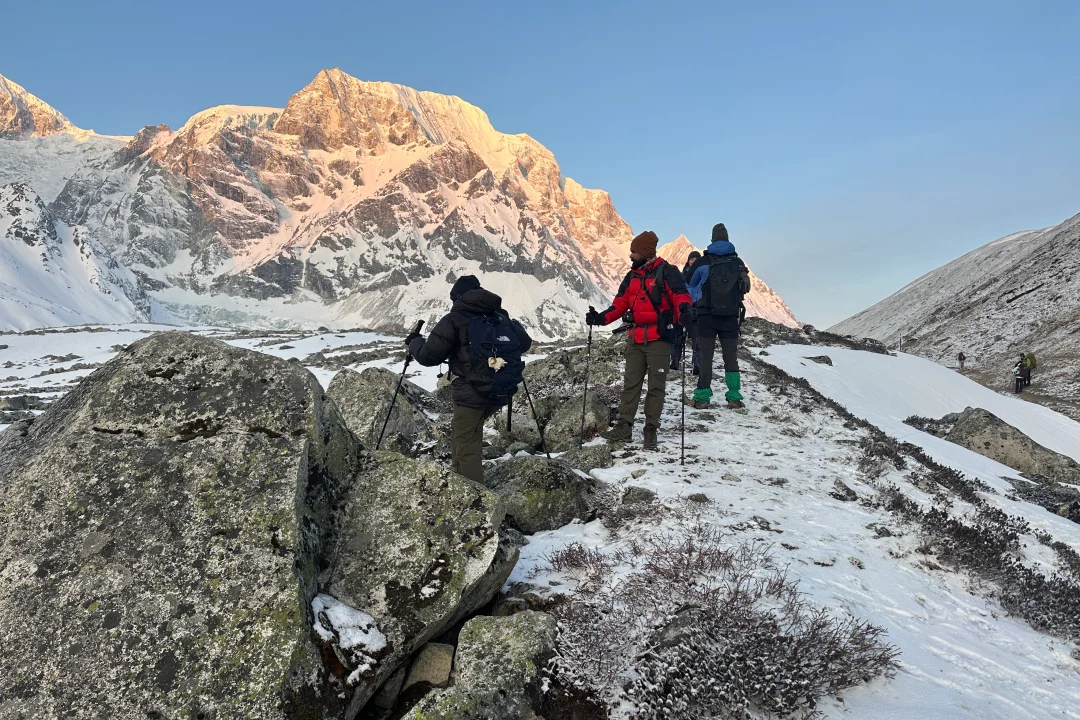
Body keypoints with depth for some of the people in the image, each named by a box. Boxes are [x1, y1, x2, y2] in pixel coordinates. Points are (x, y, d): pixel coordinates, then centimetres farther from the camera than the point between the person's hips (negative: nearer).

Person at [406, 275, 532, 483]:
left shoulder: (454, 319, -5)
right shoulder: (501, 316, 10)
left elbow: (429, 356, -5)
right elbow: (525, 343, 19)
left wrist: (414, 342, 16)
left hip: (472, 394, -7)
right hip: (501, 393, 7)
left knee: (468, 450, 1)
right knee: (461, 430, 29)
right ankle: (458, 477, 37)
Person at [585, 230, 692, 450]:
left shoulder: (667, 272, -5)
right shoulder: (632, 276, 15)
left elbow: (680, 293, -15)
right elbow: (620, 303, 12)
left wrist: (684, 308, -37)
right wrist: (601, 318, -2)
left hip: (659, 339, -6)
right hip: (635, 339, 6)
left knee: (656, 386, 2)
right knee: (630, 383, 7)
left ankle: (651, 430, 9)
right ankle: (624, 427, 12)